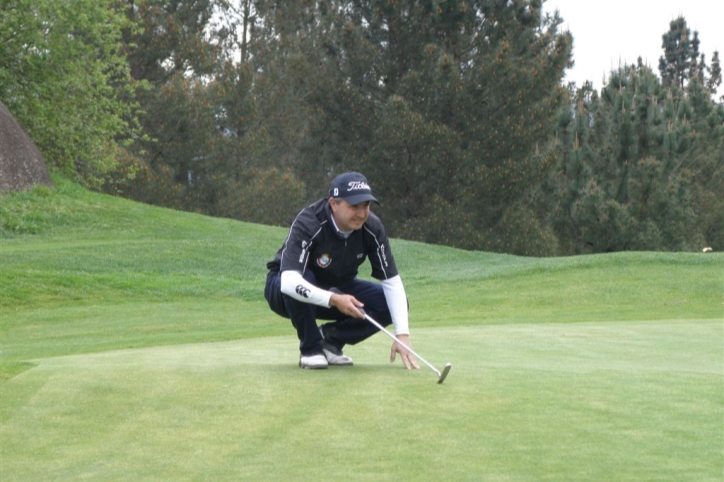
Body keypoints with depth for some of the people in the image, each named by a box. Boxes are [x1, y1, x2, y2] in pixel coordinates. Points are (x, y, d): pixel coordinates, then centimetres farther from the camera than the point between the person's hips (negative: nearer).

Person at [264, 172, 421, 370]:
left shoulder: (372, 228, -18)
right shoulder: (308, 224, -32)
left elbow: (392, 281, -16)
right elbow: (289, 281, -45)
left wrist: (402, 334, -27)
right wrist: (333, 300, -56)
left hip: (336, 291, 4)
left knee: (394, 303, -16)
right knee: (302, 279, -40)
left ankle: (330, 339, 1)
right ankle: (310, 348, -16)